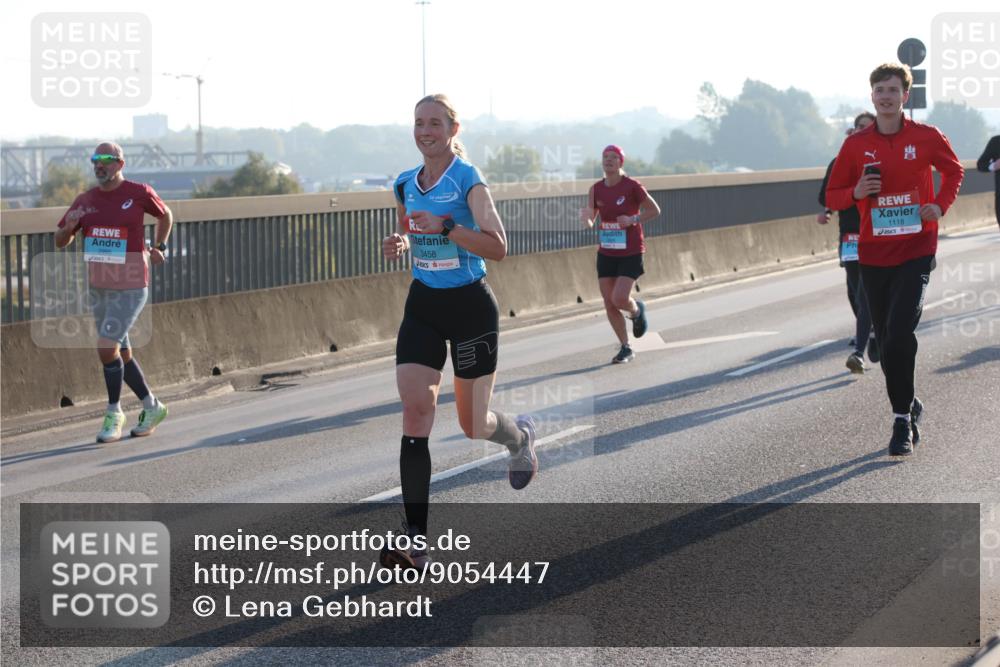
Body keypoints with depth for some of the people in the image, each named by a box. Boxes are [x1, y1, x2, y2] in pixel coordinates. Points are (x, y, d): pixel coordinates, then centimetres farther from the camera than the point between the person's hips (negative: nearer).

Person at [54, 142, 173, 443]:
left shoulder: (139, 193, -8)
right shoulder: (85, 201, 3)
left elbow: (165, 215, 12)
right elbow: (60, 241, 8)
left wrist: (160, 247, 10)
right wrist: (69, 226, -12)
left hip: (130, 287, -6)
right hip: (98, 286, 6)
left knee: (107, 348, -15)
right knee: (121, 352, 12)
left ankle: (114, 414, 1)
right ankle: (151, 407, 28)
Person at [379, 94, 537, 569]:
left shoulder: (468, 180, -13)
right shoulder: (406, 185, 5)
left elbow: (498, 247, -20)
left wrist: (445, 227, -30)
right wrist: (401, 244, -1)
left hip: (470, 307, -4)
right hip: (423, 307, 4)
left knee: (474, 425, 5)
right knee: (415, 408, -14)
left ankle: (520, 436, 45)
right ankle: (414, 539, -16)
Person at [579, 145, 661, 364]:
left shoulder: (632, 186, -10)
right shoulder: (596, 189, 2)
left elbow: (654, 210, -3)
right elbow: (590, 222, 2)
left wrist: (633, 219, -19)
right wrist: (586, 217, -22)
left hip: (630, 253, -4)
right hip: (606, 253, 4)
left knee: (620, 298, -17)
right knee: (609, 304, 1)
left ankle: (637, 310, 20)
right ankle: (625, 348, 17)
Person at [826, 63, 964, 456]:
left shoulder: (927, 138, -1)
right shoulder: (856, 144, 2)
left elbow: (953, 170, 18)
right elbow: (833, 196, 9)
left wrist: (940, 206, 1)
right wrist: (857, 193, -13)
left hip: (916, 250, -3)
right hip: (873, 254, 3)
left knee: (900, 333, -17)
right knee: (886, 340, 7)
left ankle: (903, 418, -8)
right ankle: (908, 409, 27)